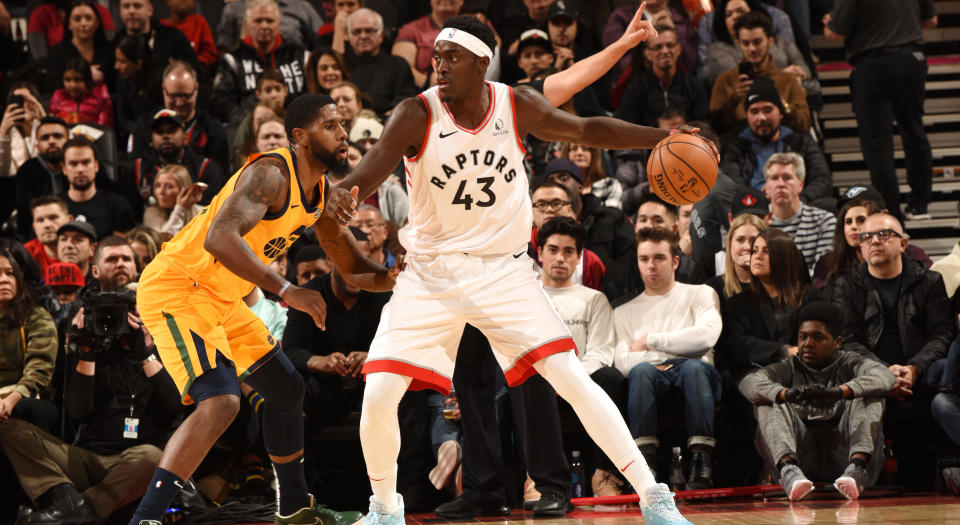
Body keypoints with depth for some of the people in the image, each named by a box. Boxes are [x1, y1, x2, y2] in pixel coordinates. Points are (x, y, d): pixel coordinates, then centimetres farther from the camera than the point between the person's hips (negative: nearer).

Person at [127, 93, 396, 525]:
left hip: (219, 300, 11)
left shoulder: (323, 195, 7)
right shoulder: (271, 174, -23)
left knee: (287, 390, 21)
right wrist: (286, 291, -39)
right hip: (175, 290, -11)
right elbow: (220, 238, -38)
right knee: (220, 402, -27)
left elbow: (355, 271, 17)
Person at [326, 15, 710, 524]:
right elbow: (372, 169, -26)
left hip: (502, 270, 0)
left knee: (571, 378, -12)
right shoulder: (417, 115, -14)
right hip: (430, 273, 0)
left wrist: (663, 137, 0)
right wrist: (343, 191, -50)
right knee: (378, 396, -11)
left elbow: (586, 129, 8)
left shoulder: (519, 107, -7)